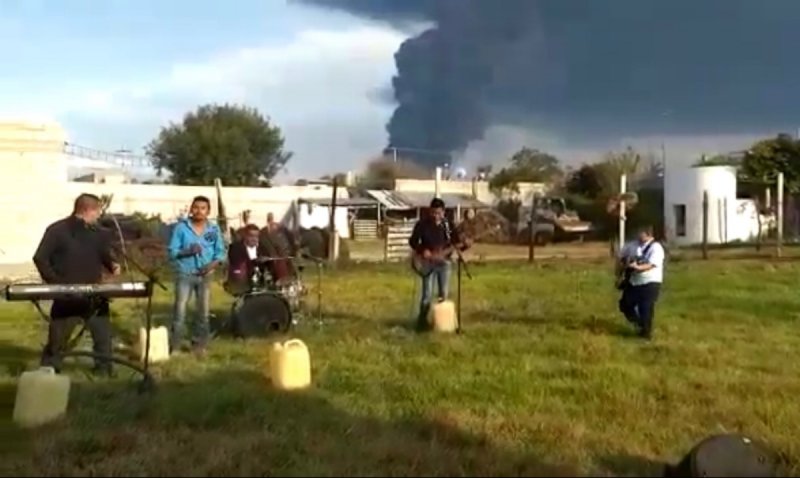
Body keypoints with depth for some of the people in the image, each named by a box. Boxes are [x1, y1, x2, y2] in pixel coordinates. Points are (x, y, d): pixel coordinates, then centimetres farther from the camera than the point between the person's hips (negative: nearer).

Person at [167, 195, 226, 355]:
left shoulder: (214, 229, 4)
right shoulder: (181, 227, -3)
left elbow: (221, 252, 5)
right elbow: (172, 251, -4)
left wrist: (214, 264, -13)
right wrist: (187, 251, -20)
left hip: (205, 275, 3)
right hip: (185, 274, -3)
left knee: (204, 311, 8)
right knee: (180, 310, -5)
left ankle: (199, 344, 20)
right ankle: (174, 346, 1)